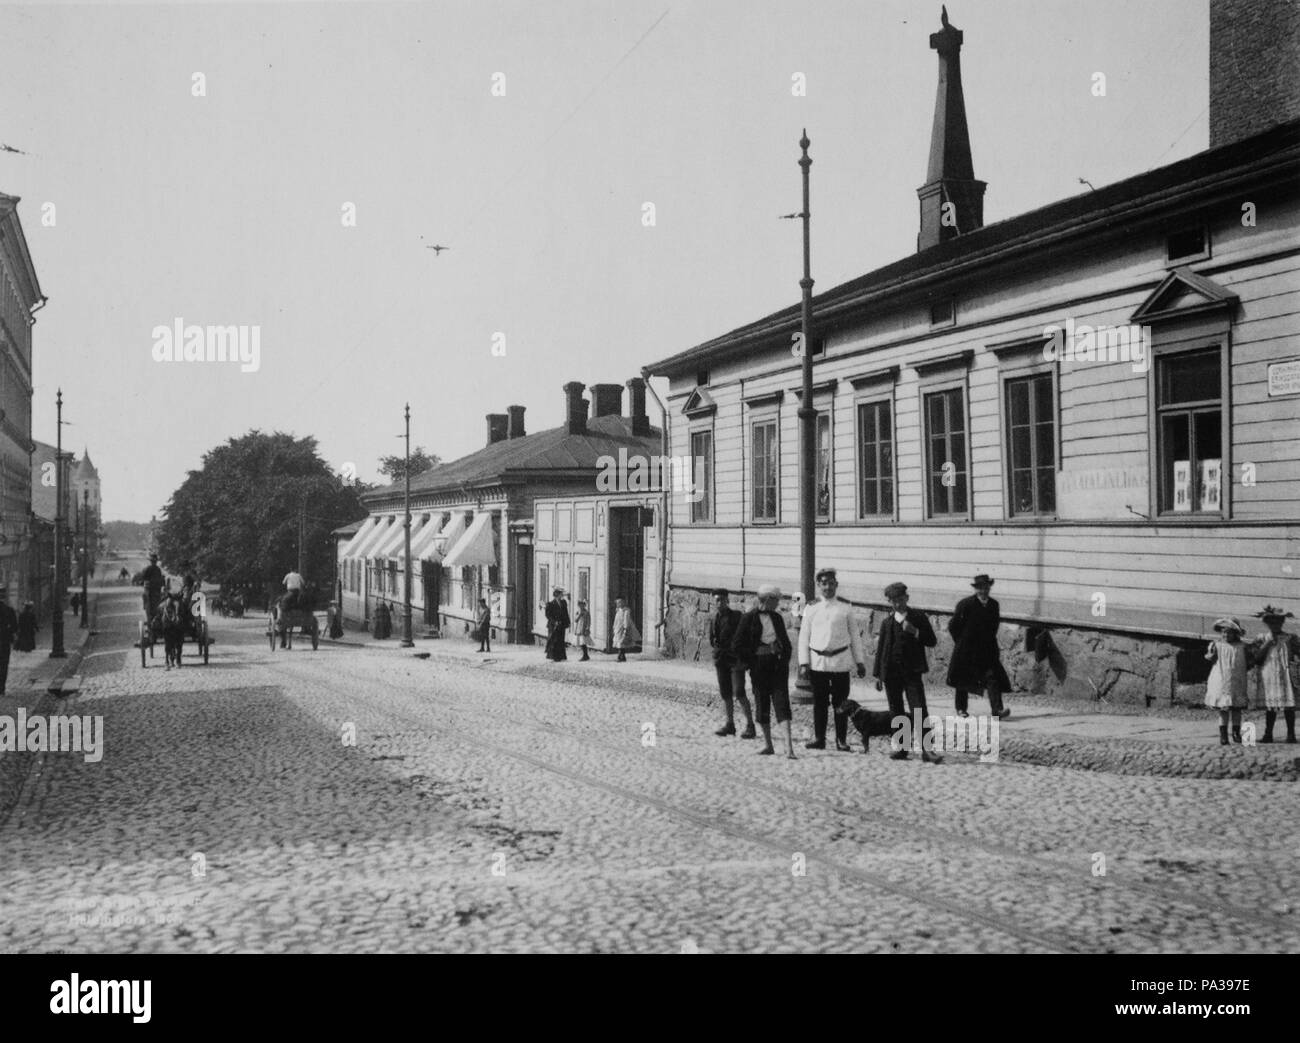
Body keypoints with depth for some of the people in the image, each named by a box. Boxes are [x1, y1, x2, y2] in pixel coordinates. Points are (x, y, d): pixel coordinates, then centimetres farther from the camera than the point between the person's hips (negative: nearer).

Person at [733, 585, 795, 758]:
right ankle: (767, 744, 16)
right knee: (762, 704, 5)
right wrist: (750, 663, -6)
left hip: (778, 664, 3)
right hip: (759, 667, -3)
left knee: (781, 701, -8)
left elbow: (785, 641, 22)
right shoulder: (749, 618, -3)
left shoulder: (777, 617, 11)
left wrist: (785, 659, 8)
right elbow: (737, 645, -4)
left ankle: (789, 745, -15)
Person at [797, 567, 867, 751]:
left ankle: (841, 740, 6)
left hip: (840, 661, 0)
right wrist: (803, 663, -1)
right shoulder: (811, 609, 4)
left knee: (840, 703, 1)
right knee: (819, 702, 5)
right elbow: (803, 637, 5)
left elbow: (854, 636, 9)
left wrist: (860, 661, 7)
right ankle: (818, 738, 12)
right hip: (818, 661, 1)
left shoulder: (845, 608, 4)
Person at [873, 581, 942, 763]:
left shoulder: (918, 617, 3)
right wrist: (878, 675, 10)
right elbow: (880, 649, 14)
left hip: (912, 672, -3)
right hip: (891, 673, 3)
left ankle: (926, 750, -14)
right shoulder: (887, 622, 11)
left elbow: (932, 641, 2)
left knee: (919, 711, -11)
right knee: (896, 713, 7)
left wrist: (915, 632, -15)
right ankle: (901, 748, 15)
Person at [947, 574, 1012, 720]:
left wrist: (990, 641, 13)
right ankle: (961, 709, 25)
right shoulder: (965, 604, -11)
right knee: (963, 680, 9)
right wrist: (961, 642, 2)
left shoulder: (994, 605, 3)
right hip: (966, 651, -2)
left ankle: (997, 709, -20)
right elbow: (953, 626, -4)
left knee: (993, 677, -13)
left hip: (987, 649, 3)